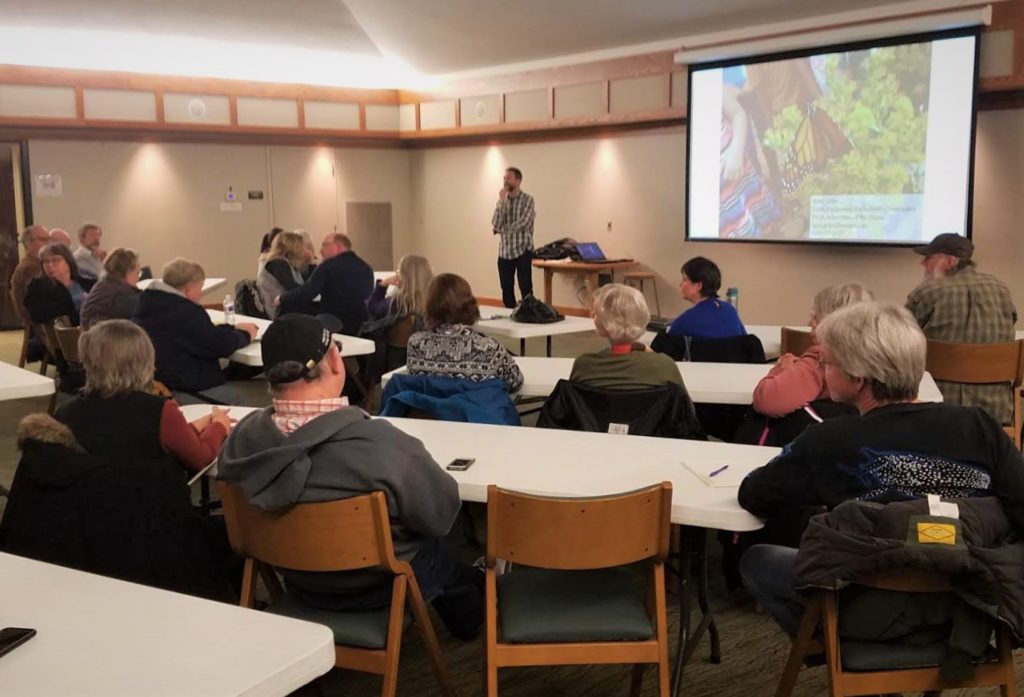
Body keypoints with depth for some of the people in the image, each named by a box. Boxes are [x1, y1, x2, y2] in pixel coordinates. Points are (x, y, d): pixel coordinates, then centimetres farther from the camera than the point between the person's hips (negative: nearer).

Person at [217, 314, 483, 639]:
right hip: (380, 587, -4)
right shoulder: (382, 445, -38)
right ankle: (470, 622, 58)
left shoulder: (242, 437, -22)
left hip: (298, 583, 4)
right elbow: (442, 514, -22)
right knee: (442, 551, 30)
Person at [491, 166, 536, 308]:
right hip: (504, 251, 4)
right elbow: (496, 224, -5)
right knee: (506, 289, 8)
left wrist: (503, 229, -6)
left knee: (526, 288, -5)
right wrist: (501, 201, -11)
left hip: (522, 250, -4)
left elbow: (523, 223, -16)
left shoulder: (528, 200, -4)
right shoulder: (502, 200, 8)